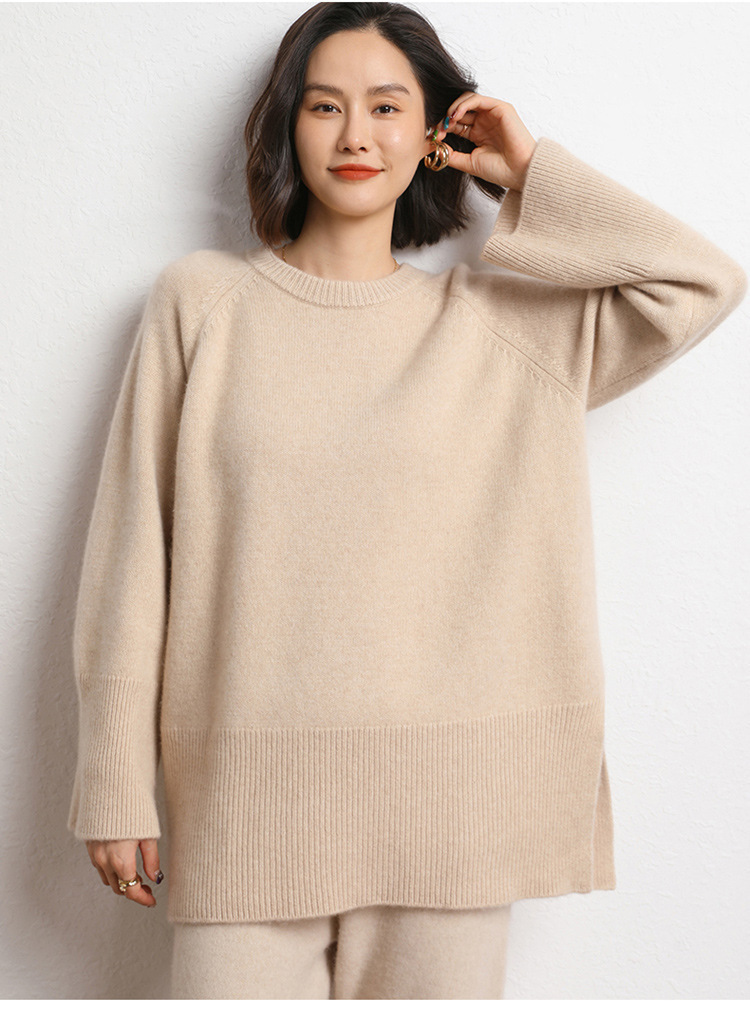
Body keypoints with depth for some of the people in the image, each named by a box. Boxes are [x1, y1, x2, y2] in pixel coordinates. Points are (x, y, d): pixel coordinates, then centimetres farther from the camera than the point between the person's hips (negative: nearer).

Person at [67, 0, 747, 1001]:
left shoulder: (496, 324, 8)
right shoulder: (201, 301, 4)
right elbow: (133, 556, 3)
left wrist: (532, 176, 6)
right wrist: (116, 786, 1)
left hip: (444, 801, 1)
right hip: (248, 802, 0)